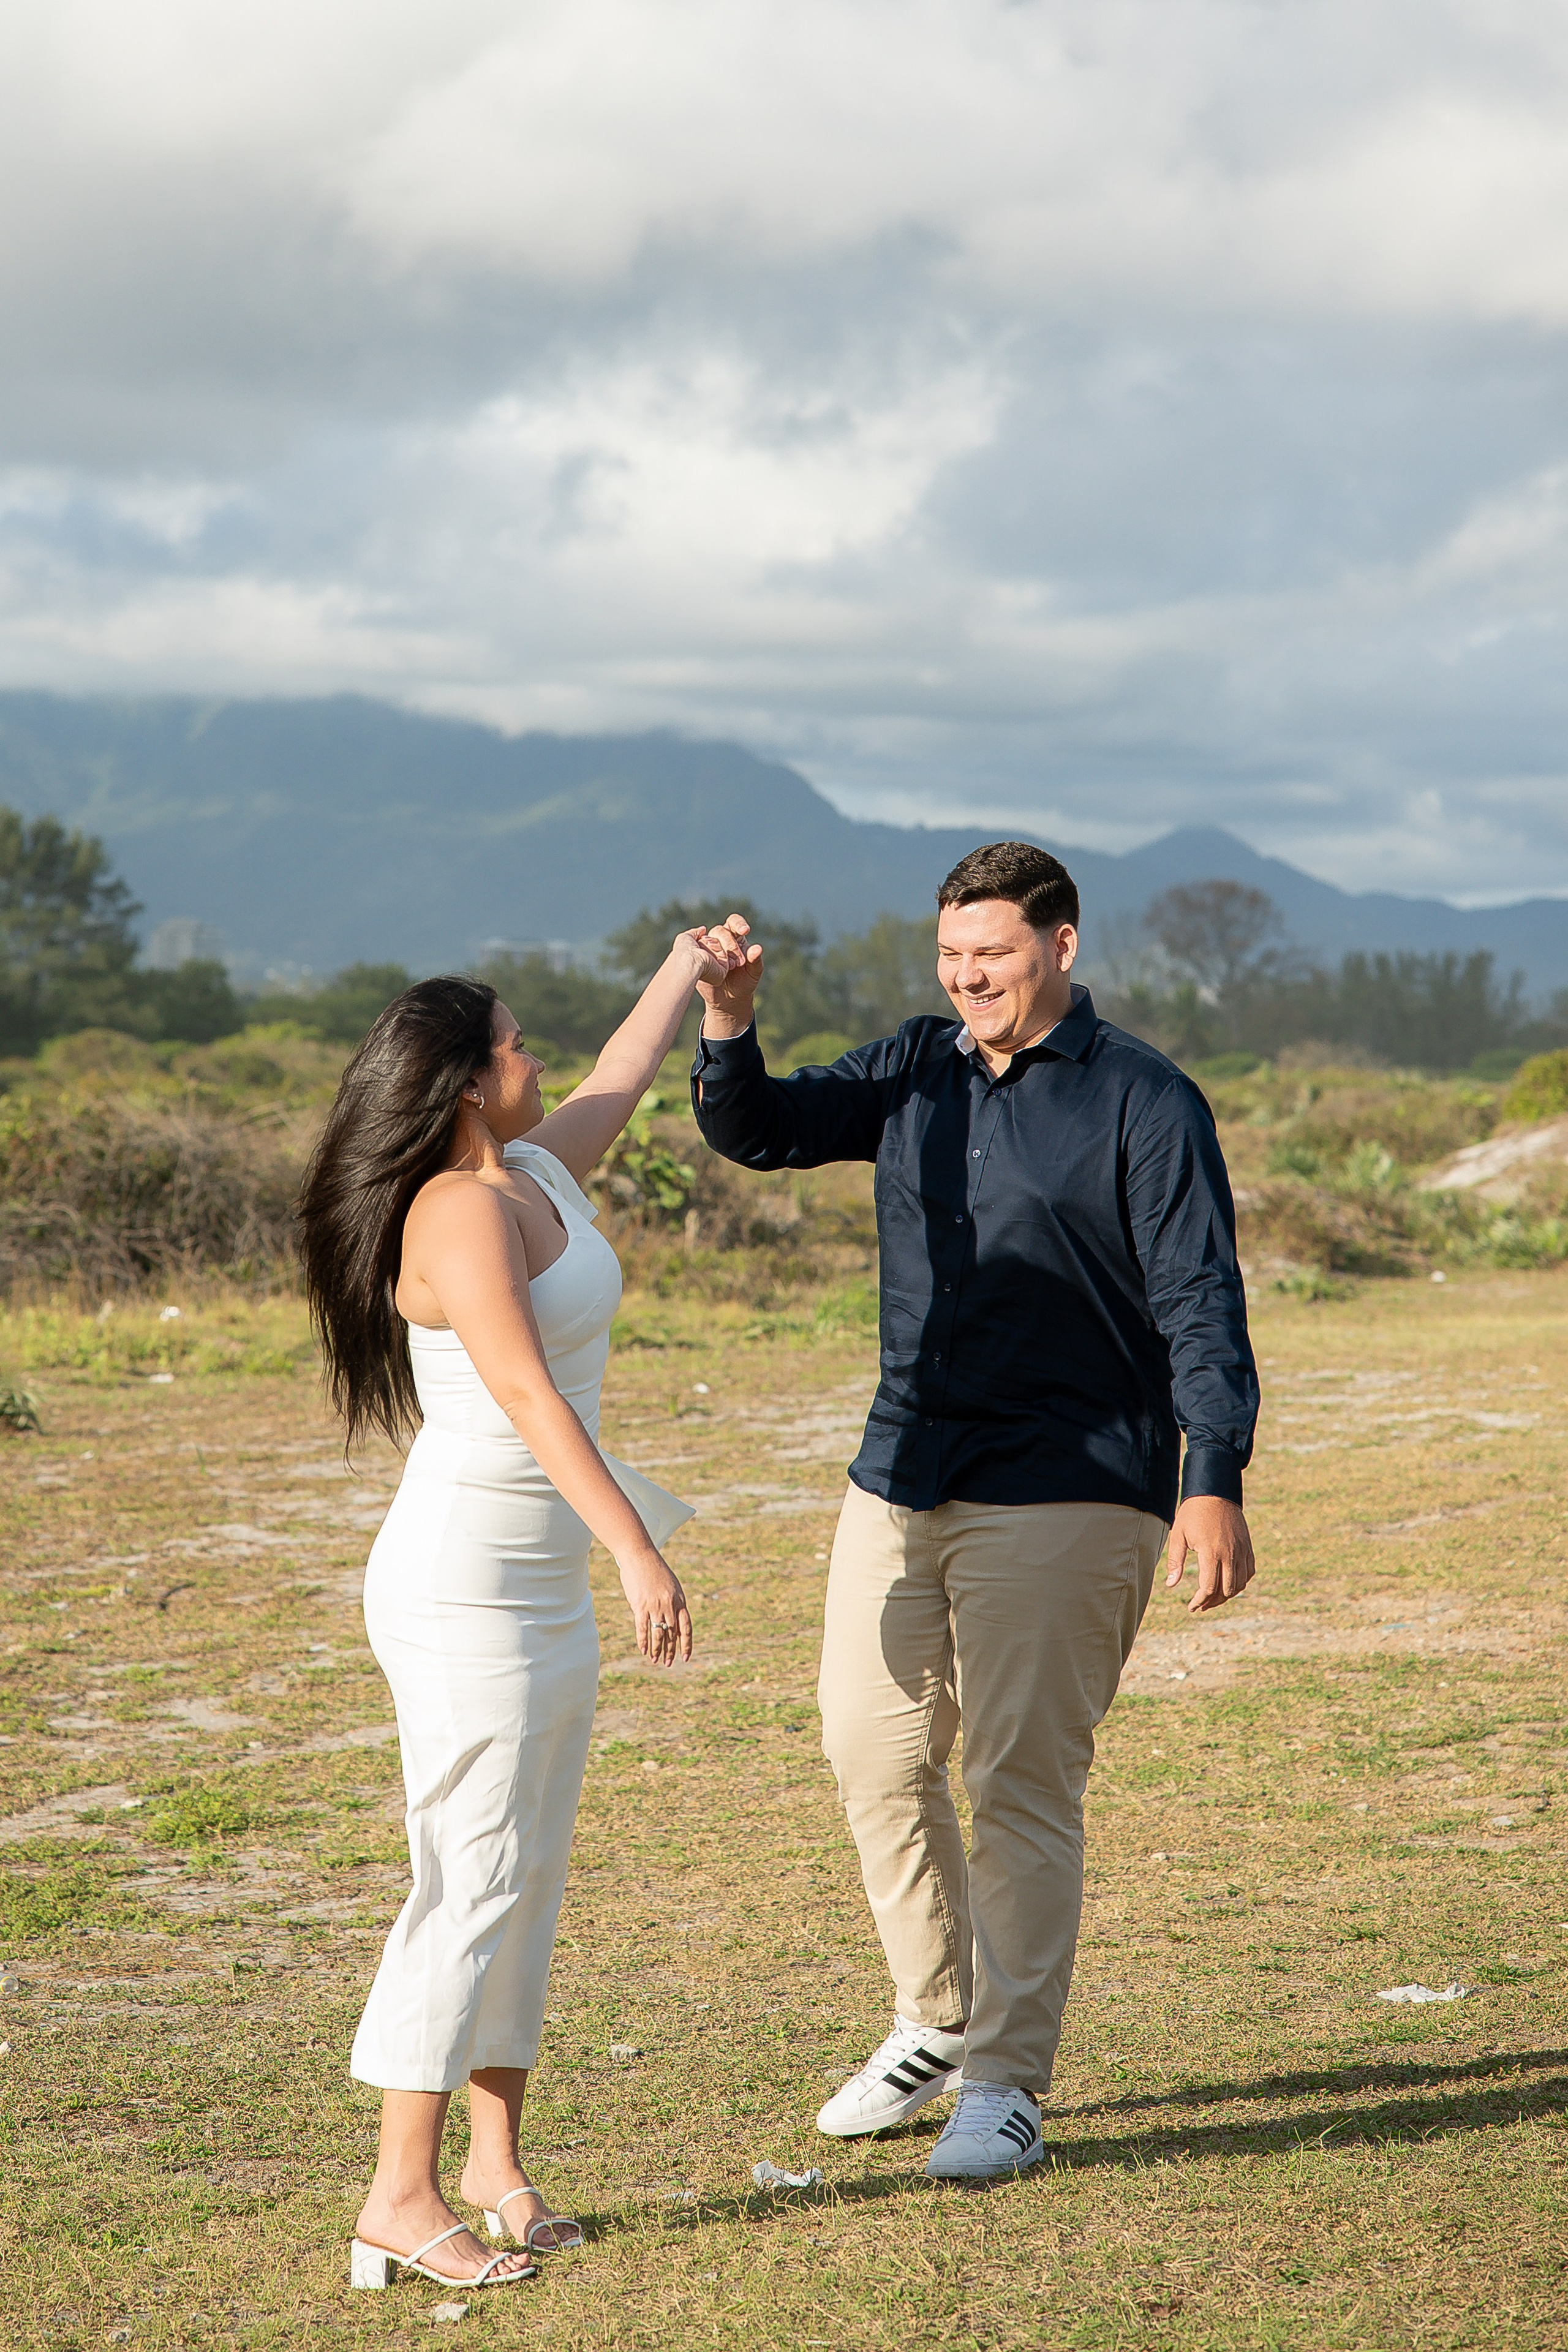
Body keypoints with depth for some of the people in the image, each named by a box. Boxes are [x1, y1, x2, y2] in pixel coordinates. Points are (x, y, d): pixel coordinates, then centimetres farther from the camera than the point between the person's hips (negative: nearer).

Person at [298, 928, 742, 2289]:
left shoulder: (540, 1172, 10)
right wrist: (637, 1548, -33)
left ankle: (496, 2161, 20)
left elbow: (620, 1084, 31)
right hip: (464, 1590, -10)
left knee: (529, 1877, 12)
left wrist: (688, 971, 46)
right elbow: (523, 1390, -27)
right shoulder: (458, 1211, -17)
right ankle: (402, 2199, -4)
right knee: (474, 1885, -9)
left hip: (544, 1589, 10)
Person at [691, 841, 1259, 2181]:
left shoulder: (1144, 1104, -5)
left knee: (1023, 1787, -4)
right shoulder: (916, 1074, 11)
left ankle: (1009, 2084, 5)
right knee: (874, 1751, 10)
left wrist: (1216, 1483, -20)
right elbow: (757, 1131, 10)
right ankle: (940, 2025, 28)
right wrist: (728, 1024, -10)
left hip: (1064, 1494, -6)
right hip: (900, 1481, 6)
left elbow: (1202, 1305, -10)